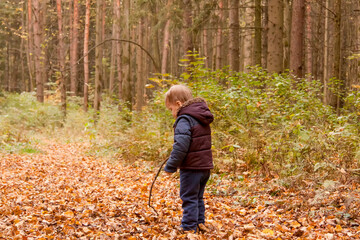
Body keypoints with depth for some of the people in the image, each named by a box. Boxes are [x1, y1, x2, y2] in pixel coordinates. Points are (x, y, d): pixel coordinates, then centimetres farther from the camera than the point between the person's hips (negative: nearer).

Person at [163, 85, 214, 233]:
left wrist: (171, 166, -16)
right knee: (198, 197, 21)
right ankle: (199, 222, 30)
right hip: (205, 165, 9)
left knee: (189, 198, 1)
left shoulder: (184, 120, -17)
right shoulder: (202, 118, 11)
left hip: (192, 167, -9)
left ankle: (189, 228, 7)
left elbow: (181, 146, -24)